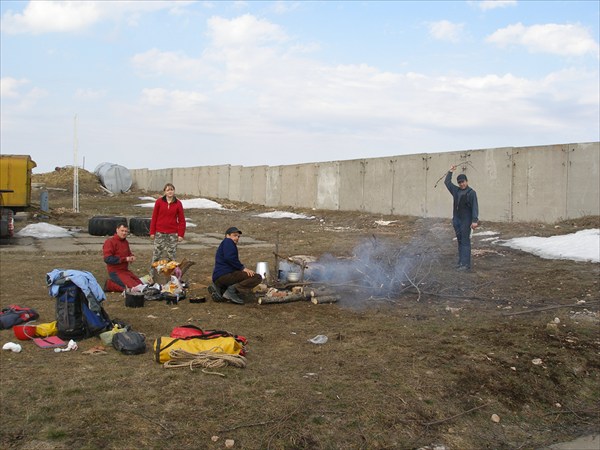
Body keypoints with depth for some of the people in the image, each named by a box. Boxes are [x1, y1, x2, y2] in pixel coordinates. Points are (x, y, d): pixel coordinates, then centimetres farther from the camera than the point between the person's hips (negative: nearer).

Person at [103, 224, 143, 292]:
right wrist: (125, 259, -21)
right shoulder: (110, 242, -12)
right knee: (134, 288, -20)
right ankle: (110, 285, -3)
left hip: (125, 270, 8)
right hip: (115, 272, -8)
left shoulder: (125, 242, 11)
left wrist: (132, 256, 2)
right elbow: (107, 259, -20)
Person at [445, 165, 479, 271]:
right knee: (460, 241, 12)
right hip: (456, 220, 7)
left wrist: (475, 220, -23)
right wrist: (450, 171, 23)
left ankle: (466, 264, -8)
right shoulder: (456, 191, 11)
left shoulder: (471, 193, -9)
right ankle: (461, 262, 18)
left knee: (465, 242, -8)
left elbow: (475, 207, -15)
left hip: (466, 221, -7)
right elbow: (447, 182, 24)